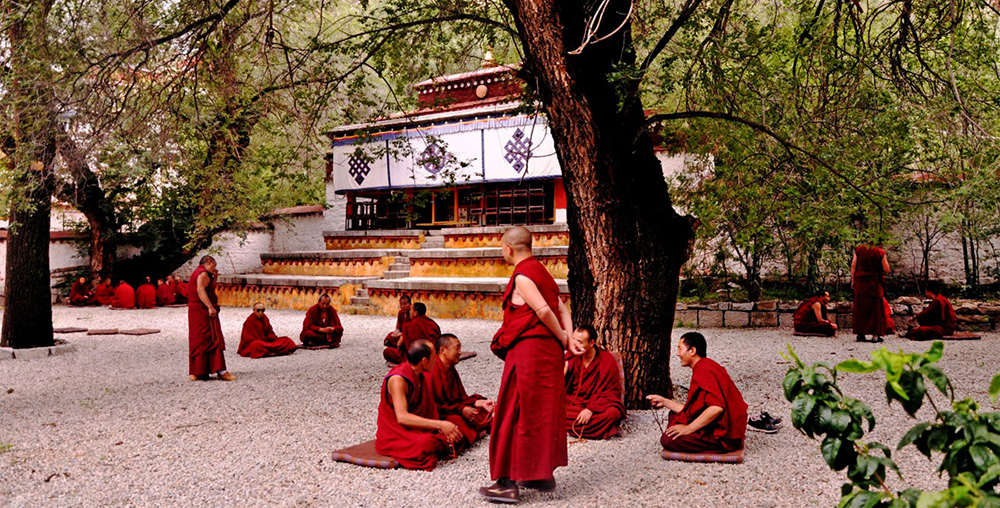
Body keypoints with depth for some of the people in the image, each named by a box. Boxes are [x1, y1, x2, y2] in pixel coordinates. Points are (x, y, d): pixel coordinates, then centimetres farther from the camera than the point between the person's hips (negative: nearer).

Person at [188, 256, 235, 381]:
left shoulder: (196, 273, 22)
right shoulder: (203, 273, -10)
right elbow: (200, 290, -26)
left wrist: (214, 278, 15)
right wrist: (210, 307, -31)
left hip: (195, 311, 10)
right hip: (204, 311, -10)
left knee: (196, 341, 10)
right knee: (213, 339, -12)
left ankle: (195, 372, 13)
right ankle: (220, 371, -15)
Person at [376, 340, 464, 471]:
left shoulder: (421, 376, 5)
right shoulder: (398, 379, -23)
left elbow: (429, 409, 9)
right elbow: (402, 417, -33)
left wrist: (444, 429, -8)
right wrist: (440, 424, -36)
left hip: (417, 429, 8)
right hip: (394, 434, -8)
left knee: (455, 438, -8)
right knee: (425, 445, -36)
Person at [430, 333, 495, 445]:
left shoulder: (451, 370, 13)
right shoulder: (433, 372, -18)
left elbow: (462, 398, 15)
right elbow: (432, 405, -20)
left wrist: (481, 403, -2)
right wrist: (460, 409, -18)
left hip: (454, 410, 9)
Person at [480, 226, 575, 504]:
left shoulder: (522, 276, -14)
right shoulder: (541, 272, 15)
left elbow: (544, 310, -23)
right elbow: (562, 310, 11)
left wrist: (561, 336, -10)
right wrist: (567, 338, 1)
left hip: (527, 351, -9)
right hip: (549, 352, 9)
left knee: (515, 414, -2)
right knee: (543, 411, 16)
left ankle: (509, 483, 2)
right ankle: (544, 475, 26)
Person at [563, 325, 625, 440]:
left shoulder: (607, 359, -6)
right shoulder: (571, 356, 2)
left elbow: (611, 391, -9)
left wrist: (591, 409, -22)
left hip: (598, 404, -3)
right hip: (573, 402, 3)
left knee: (612, 413, -36)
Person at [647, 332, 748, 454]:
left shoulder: (704, 369, -19)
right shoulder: (705, 366, 14)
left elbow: (716, 407, -30)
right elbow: (692, 410, 15)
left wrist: (688, 428, -22)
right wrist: (664, 401, 19)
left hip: (724, 436, -11)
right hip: (719, 425, 11)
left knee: (668, 440, -17)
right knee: (674, 416, 22)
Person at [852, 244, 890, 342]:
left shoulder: (858, 250, -1)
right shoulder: (880, 252, -7)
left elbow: (853, 266, 0)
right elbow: (886, 269, -5)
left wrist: (853, 280, 7)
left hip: (860, 283, 2)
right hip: (875, 284, -2)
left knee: (860, 308, 9)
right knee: (875, 308, 5)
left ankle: (860, 334, 9)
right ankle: (875, 335, 2)